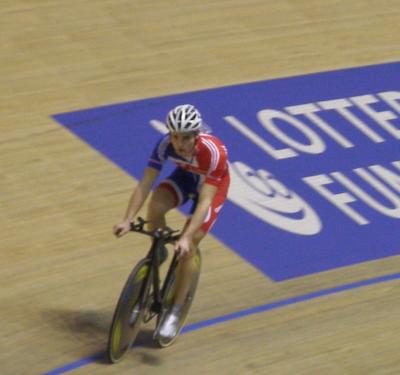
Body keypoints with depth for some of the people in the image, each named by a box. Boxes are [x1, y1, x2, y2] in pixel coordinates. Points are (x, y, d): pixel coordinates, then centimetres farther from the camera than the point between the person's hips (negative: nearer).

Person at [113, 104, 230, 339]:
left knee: (188, 247, -13)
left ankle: (176, 311, 2)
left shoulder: (213, 152, -40)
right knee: (156, 204, -29)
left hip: (213, 184, -3)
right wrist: (128, 220, -41)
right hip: (186, 175, 3)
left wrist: (186, 238, -51)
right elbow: (145, 185, -30)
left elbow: (205, 201, -42)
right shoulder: (166, 145, -30)